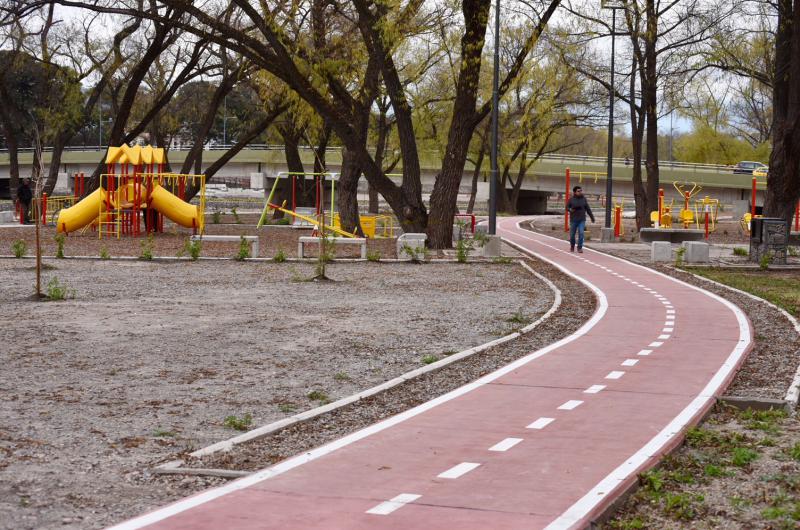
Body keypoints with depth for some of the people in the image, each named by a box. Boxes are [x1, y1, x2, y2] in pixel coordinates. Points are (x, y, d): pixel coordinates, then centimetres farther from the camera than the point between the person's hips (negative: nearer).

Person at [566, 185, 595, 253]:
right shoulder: (571, 199, -2)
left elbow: (588, 209, 9)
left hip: (582, 220, 1)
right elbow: (567, 207, 0)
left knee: (581, 233, -12)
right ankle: (572, 246, 29)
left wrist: (592, 217, 9)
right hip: (573, 220, -1)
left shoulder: (583, 199, 4)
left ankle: (580, 247, -5)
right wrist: (570, 210, -22)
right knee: (572, 234, 5)